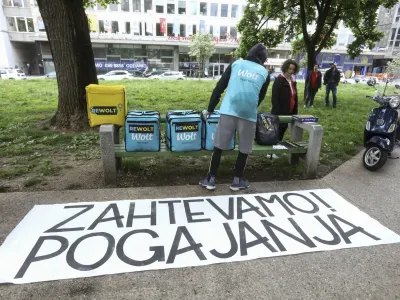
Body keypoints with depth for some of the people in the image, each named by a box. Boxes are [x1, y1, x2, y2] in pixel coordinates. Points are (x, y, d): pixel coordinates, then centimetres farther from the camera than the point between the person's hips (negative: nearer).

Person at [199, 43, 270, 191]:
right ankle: (237, 180, 21)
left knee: (218, 146, 8)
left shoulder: (236, 64, 12)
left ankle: (211, 179, 13)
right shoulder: (264, 72, 12)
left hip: (228, 111, 1)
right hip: (248, 114, 0)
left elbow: (219, 88, 8)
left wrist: (210, 108, 14)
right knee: (244, 150, 13)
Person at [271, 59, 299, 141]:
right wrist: (277, 114, -21)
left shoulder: (293, 81, 14)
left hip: (289, 113, 7)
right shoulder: (279, 80, -9)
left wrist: (295, 113, 10)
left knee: (281, 134, 14)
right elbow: (275, 98, -15)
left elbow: (295, 97, 17)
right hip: (279, 114, -7)